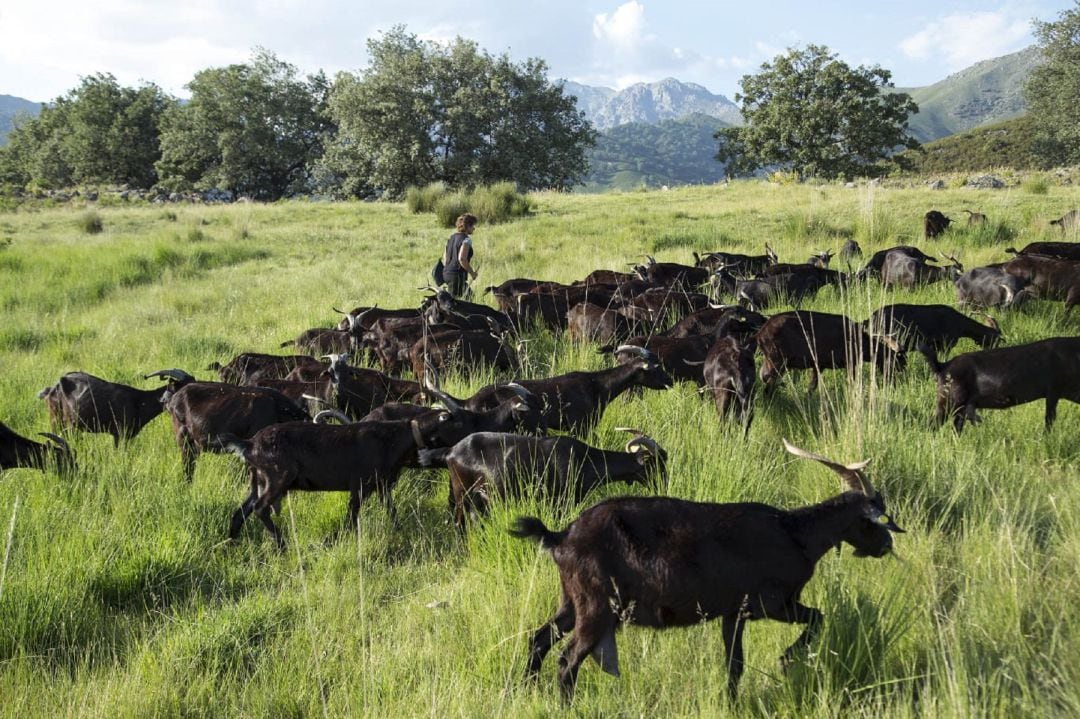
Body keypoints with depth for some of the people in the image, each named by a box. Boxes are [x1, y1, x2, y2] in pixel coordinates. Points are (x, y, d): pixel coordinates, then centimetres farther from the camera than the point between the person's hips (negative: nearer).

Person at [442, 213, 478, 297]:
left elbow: (444, 256, 18)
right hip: (457, 274, -9)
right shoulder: (466, 240, -12)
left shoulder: (452, 237, 14)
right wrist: (472, 272, -12)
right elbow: (462, 259, -22)